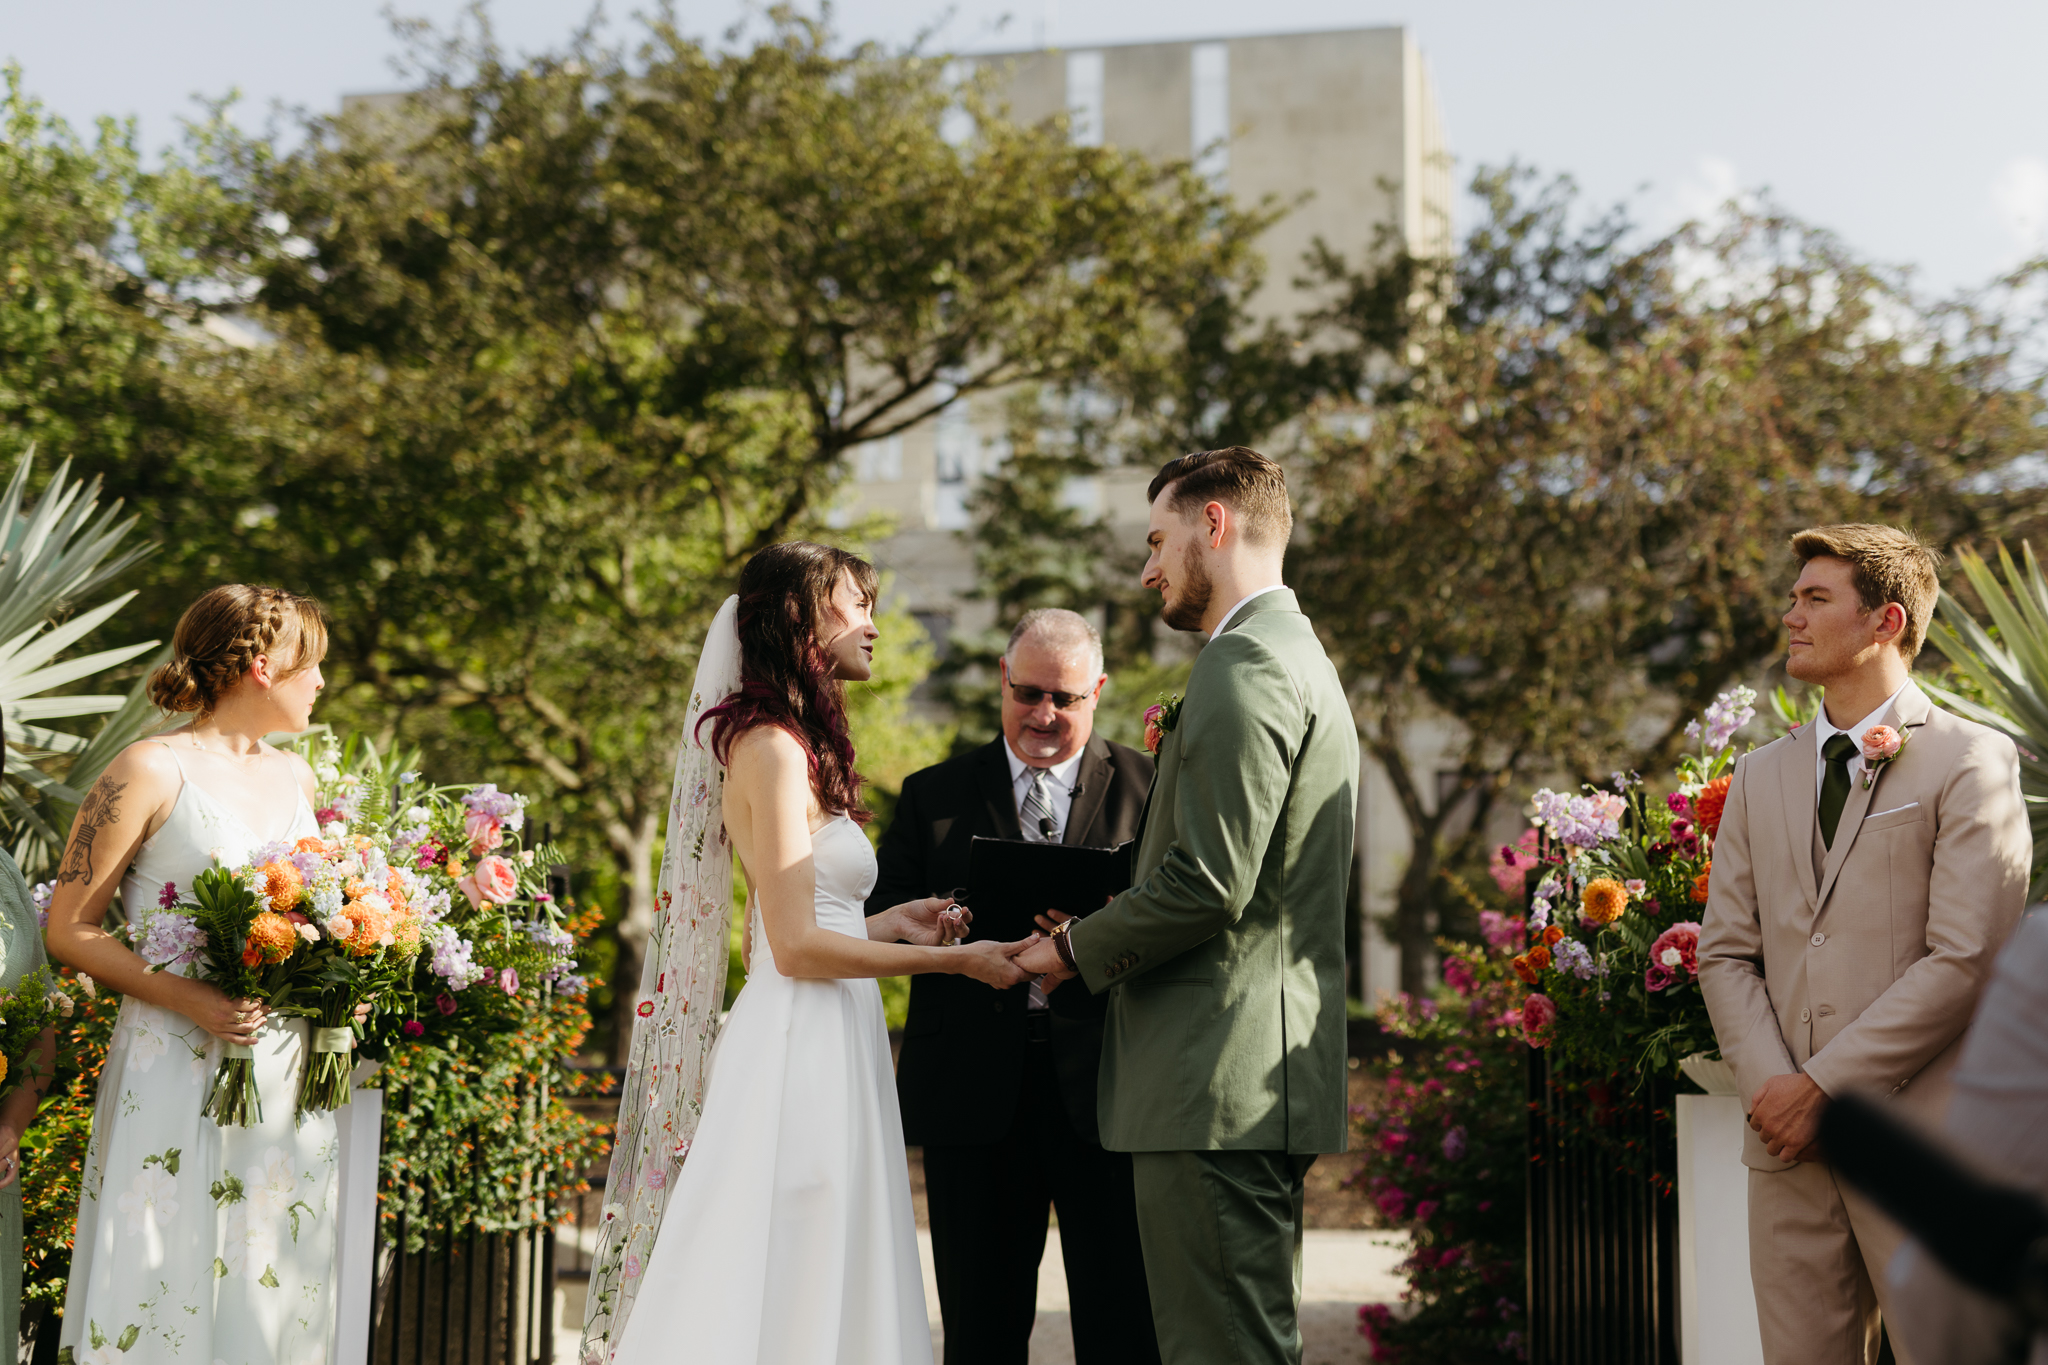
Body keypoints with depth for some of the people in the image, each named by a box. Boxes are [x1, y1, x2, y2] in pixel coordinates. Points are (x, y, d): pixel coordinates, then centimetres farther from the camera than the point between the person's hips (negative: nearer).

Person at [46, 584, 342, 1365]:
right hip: (176, 1076, -6)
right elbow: (69, 929, -7)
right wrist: (188, 1000, -19)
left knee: (271, 1297, 7)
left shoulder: (295, 778, 15)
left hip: (288, 1073, 6)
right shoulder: (151, 771, -5)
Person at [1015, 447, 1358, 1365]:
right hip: (1269, 1080, 11)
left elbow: (1210, 882, -20)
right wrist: (1105, 937, 14)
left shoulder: (1245, 666, -12)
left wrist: (1079, 948, -5)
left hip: (1219, 1083, -11)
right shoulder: (1300, 659, 22)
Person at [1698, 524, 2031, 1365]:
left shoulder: (1972, 763, -2)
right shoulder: (1761, 776, 18)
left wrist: (1825, 1085, -12)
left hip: (1920, 1139, -5)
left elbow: (1965, 959, -10)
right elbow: (1725, 953, 13)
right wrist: (1768, 1084, -5)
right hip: (1789, 1141, 5)